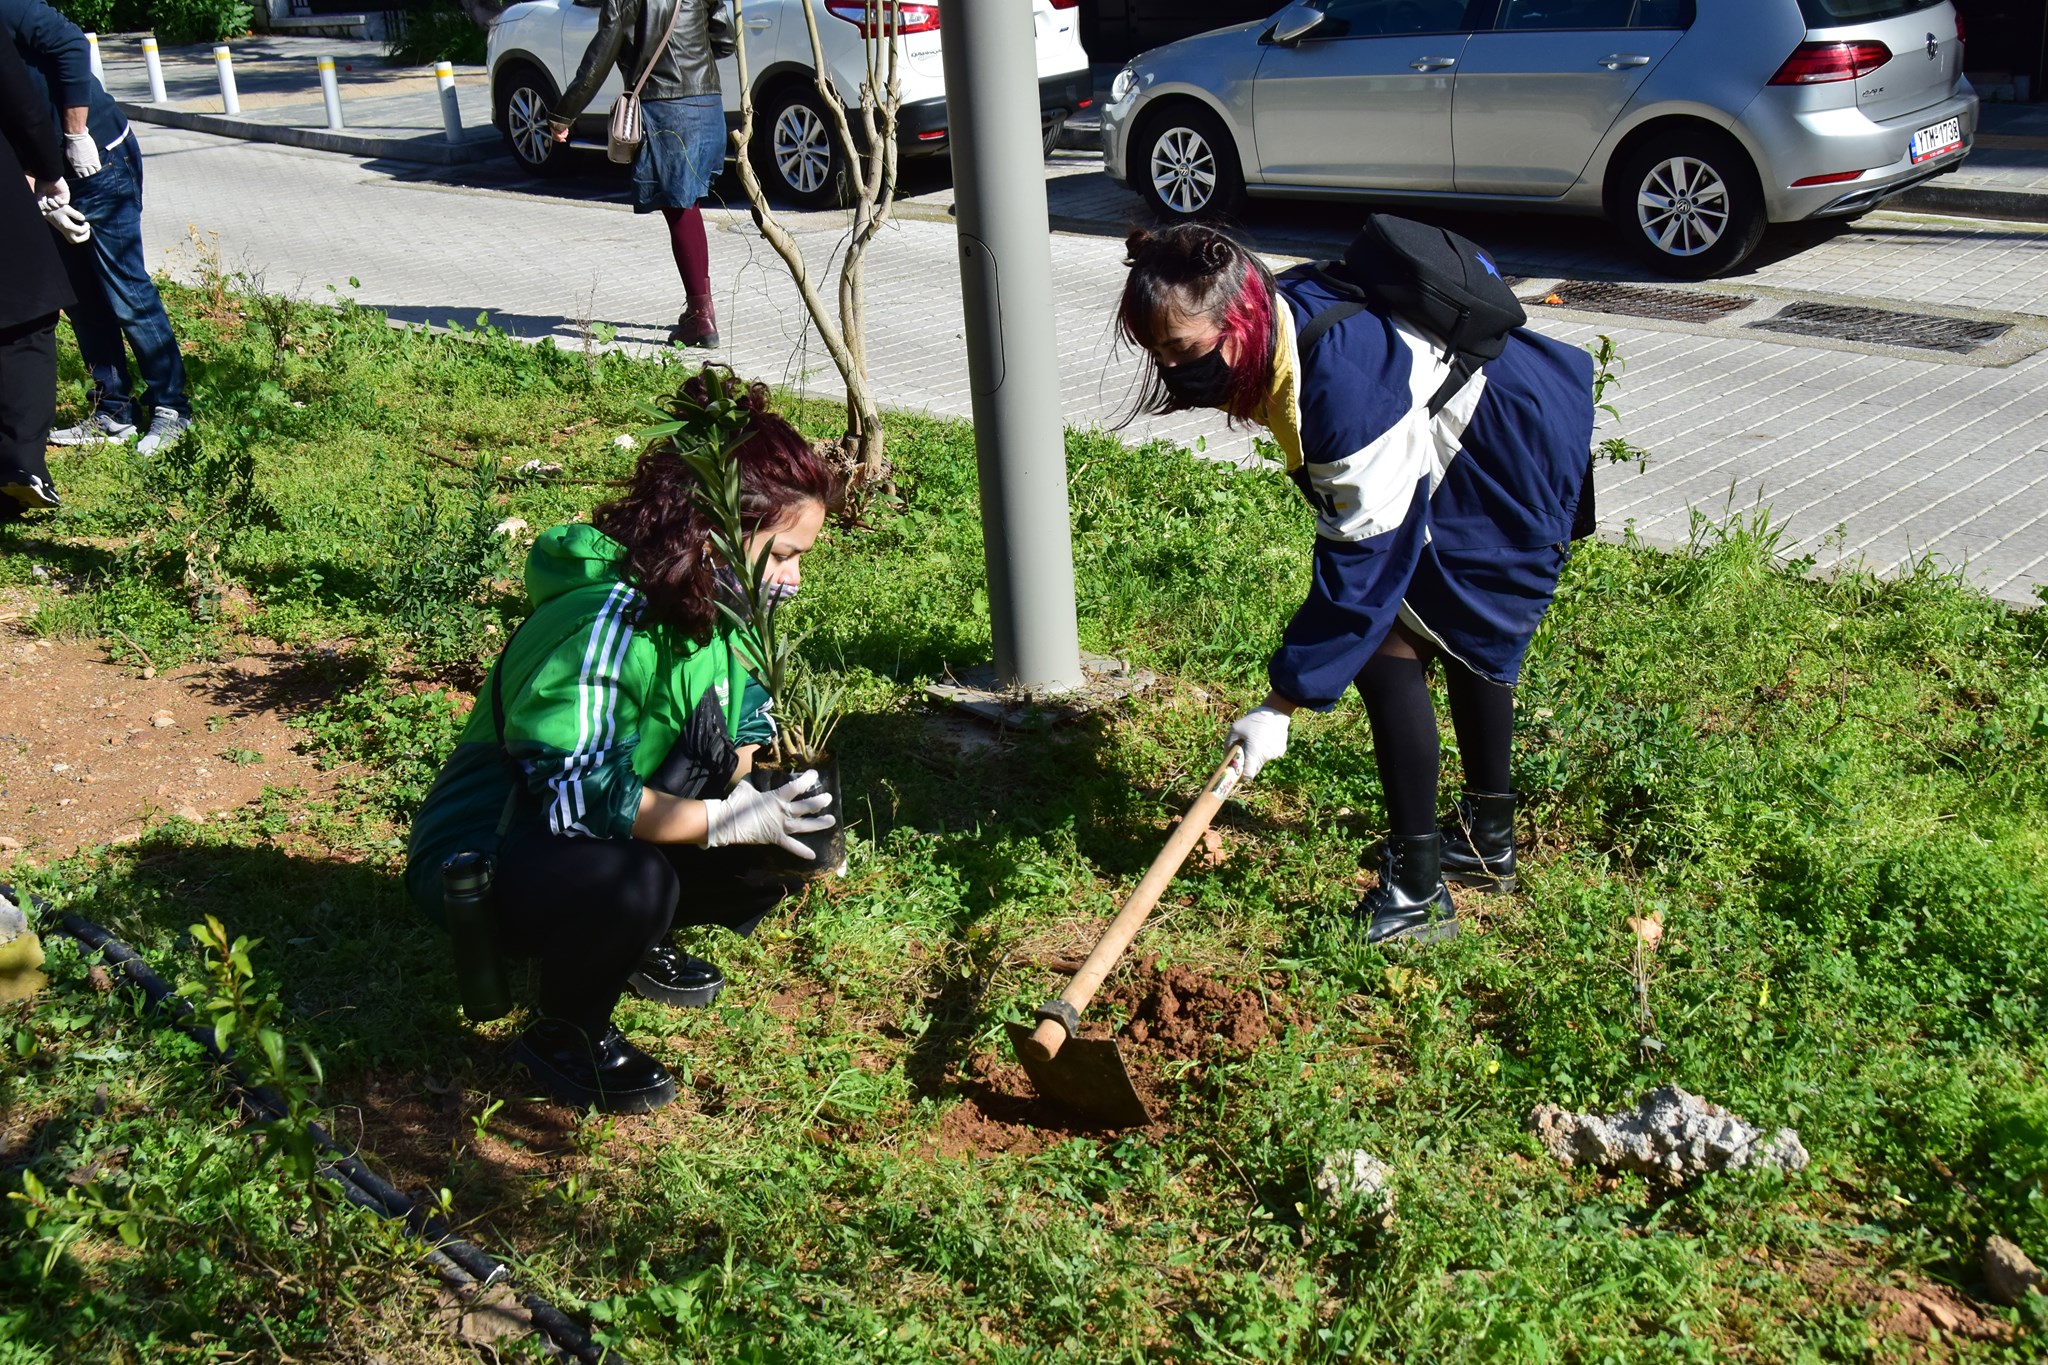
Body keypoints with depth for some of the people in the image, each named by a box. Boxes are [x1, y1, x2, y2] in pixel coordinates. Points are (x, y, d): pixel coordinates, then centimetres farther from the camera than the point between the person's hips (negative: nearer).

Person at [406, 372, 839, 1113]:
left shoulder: (713, 607, -4)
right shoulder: (608, 622, -31)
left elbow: (747, 715, 10)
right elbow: (573, 792, -35)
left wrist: (752, 794, -12)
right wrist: (729, 820, -32)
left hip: (610, 832, 9)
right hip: (484, 855, -8)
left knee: (784, 848, -7)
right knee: (633, 883, -39)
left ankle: (636, 942, 15)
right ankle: (565, 1038, -10)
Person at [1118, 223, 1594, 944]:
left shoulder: (1340, 383, -37)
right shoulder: (1280, 318, -8)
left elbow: (1365, 557, -32)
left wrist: (1282, 703, -28)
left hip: (1509, 475, -10)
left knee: (1385, 652, -12)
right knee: (1467, 634, 23)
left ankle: (1418, 892, -4)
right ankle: (1489, 838, 42)